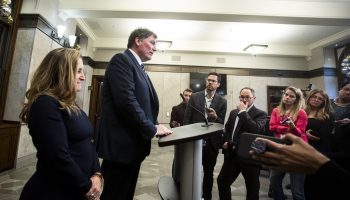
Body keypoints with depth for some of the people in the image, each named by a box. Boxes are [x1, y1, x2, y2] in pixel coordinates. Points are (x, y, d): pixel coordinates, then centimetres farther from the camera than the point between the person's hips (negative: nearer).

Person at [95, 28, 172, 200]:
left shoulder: (138, 67, 17)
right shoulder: (122, 60, -10)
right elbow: (126, 100, -23)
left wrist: (154, 126, 5)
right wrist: (152, 129, -15)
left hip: (133, 143, 9)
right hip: (121, 144, -9)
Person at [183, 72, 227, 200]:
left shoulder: (222, 101, 0)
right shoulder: (195, 97, -1)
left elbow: (222, 124, -2)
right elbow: (186, 119, -1)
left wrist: (215, 117, -23)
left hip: (212, 143, 1)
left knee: (209, 173, 18)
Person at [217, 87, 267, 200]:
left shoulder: (261, 114, -8)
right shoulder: (233, 112, 11)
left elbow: (256, 130, -27)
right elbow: (227, 129, 21)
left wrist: (243, 111, -22)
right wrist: (226, 141, 3)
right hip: (232, 154, 5)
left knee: (252, 188, 16)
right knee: (222, 181, 14)